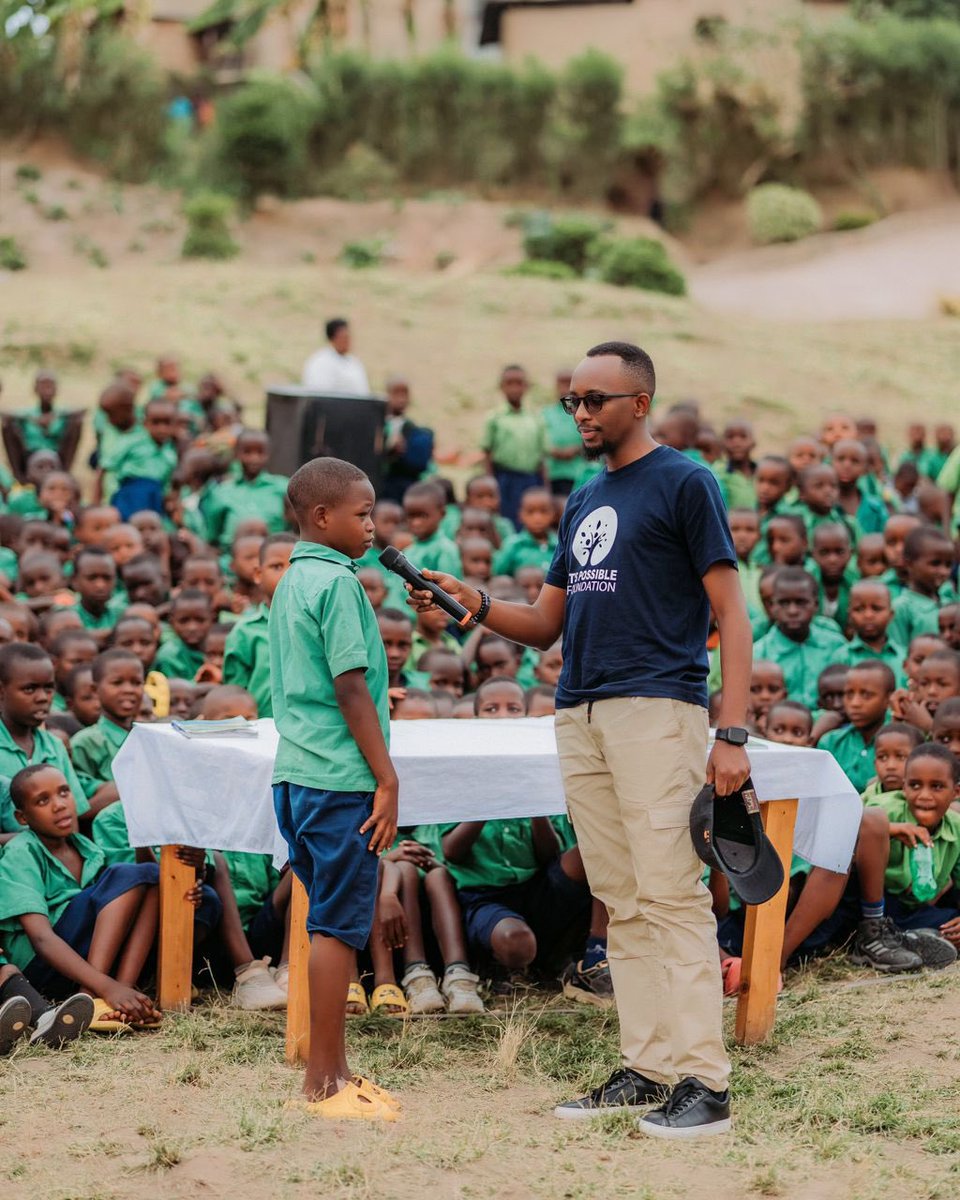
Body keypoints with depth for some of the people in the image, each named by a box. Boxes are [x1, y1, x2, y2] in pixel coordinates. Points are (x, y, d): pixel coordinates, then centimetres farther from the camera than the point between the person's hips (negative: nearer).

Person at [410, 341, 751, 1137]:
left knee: (670, 894, -12)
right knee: (622, 903, 7)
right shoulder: (584, 502, 21)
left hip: (656, 707, -8)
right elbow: (547, 623, 23)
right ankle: (648, 1068, 11)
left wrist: (733, 734, -15)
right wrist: (476, 606, 2)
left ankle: (705, 1082, -13)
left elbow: (730, 611, -7)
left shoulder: (684, 482, -2)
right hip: (580, 715, 8)